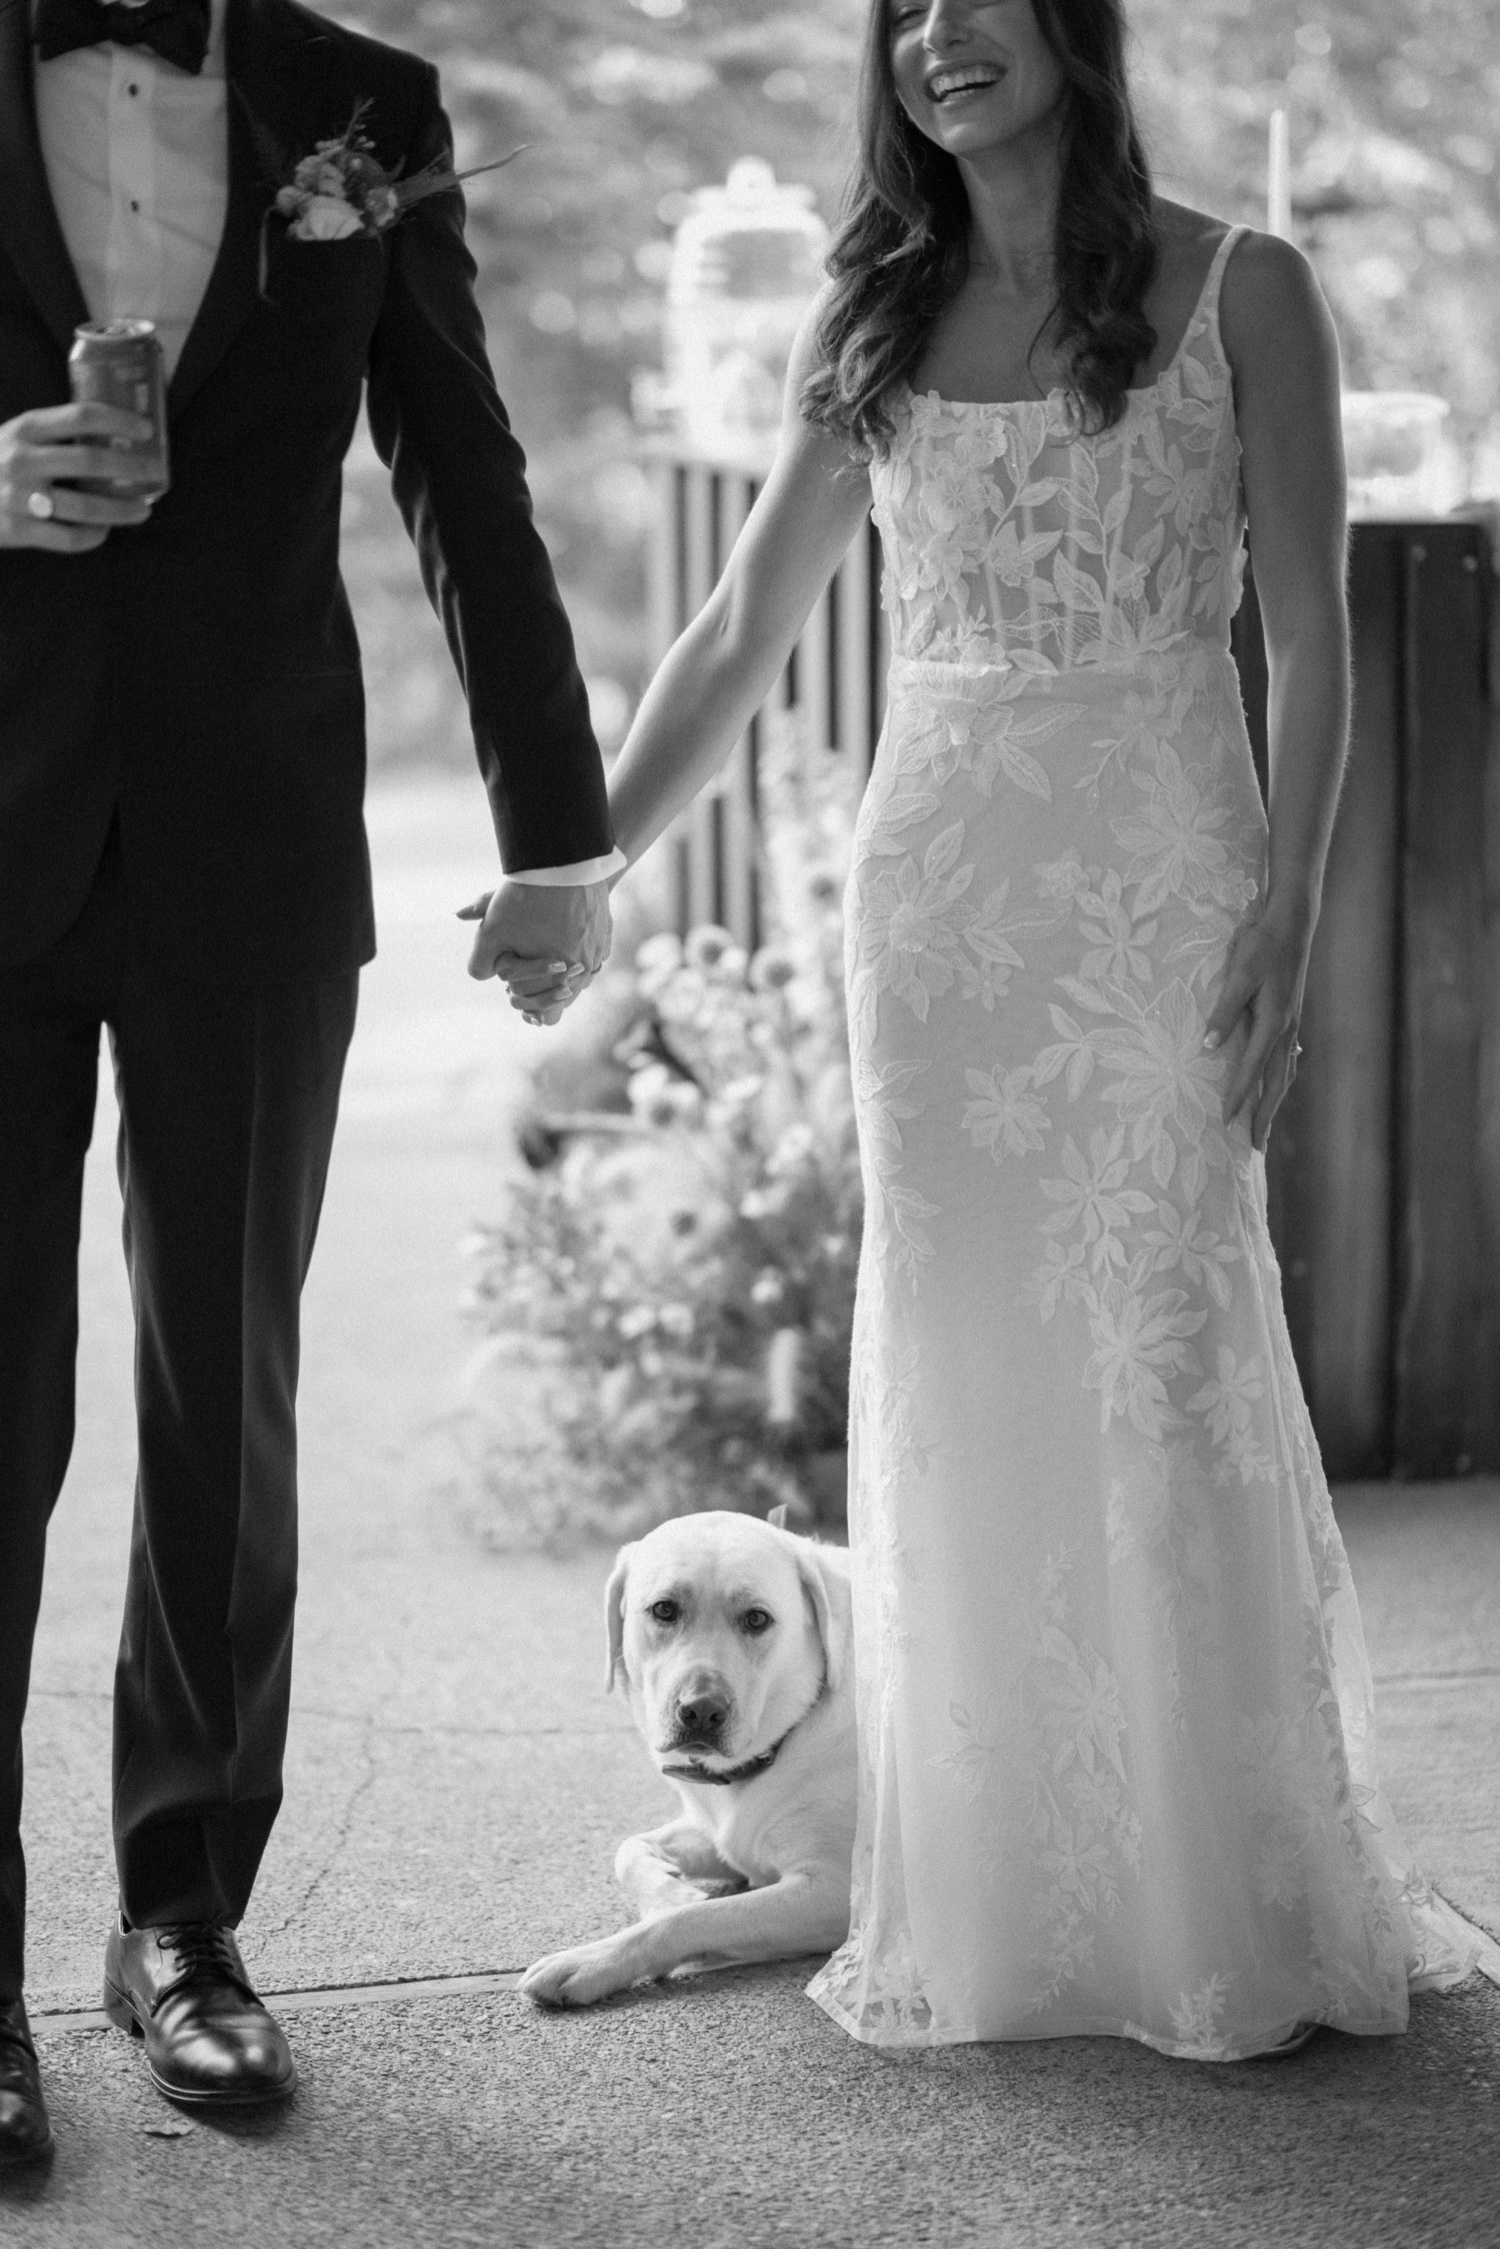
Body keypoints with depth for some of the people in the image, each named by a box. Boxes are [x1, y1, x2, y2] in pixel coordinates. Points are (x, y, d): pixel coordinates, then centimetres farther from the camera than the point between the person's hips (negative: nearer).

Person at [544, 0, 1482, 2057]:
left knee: (1163, 1365, -5)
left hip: (1159, 882, -3)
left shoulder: (1238, 292, 1)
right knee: (956, 1381, 3)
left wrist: (1288, 918, -11)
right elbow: (743, 635, 16)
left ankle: (1227, 1911, 8)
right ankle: (990, 1907, 13)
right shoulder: (874, 322, 12)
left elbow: (1310, 643, -1)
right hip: (936, 884, 4)